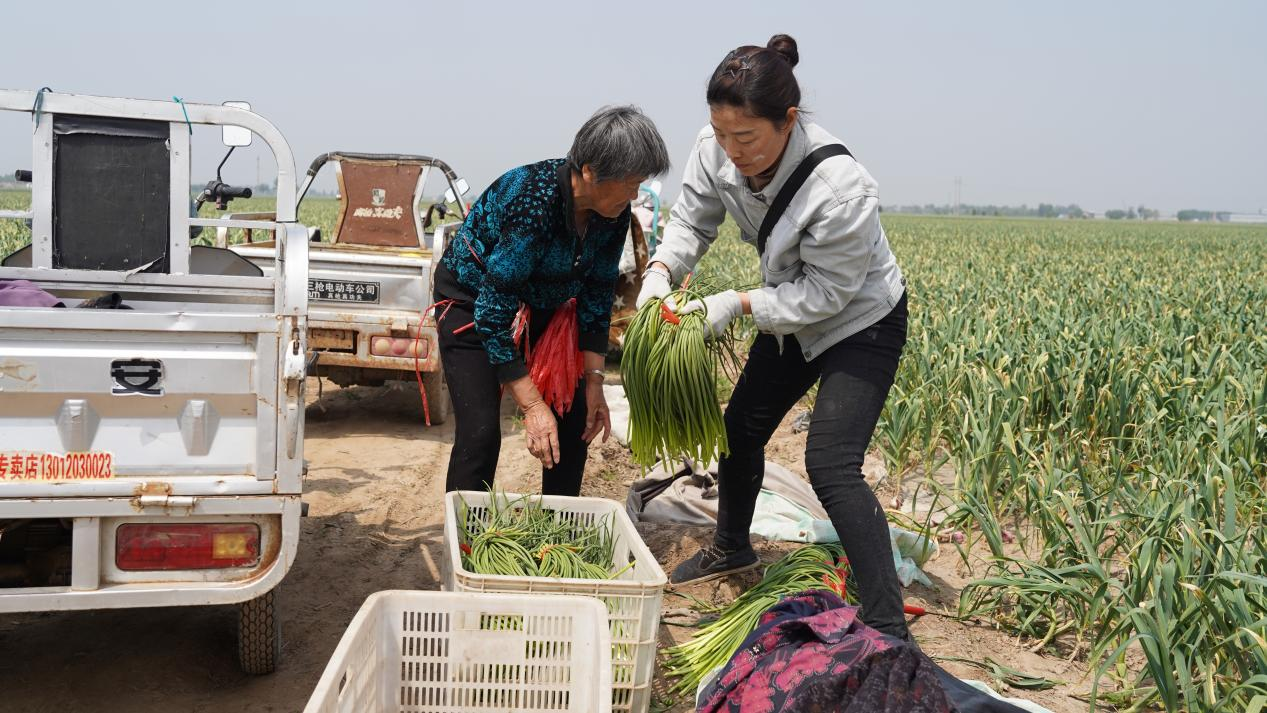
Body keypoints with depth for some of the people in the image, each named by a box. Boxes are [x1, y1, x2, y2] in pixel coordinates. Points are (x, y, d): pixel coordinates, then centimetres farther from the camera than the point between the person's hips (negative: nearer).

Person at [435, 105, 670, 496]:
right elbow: (493, 315, -34)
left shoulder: (614, 212, -16)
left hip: (543, 299, 7)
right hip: (472, 296, -6)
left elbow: (597, 295, -4)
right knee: (480, 431, -16)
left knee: (575, 419, 4)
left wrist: (594, 382, -9)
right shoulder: (532, 202, -37)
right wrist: (532, 405, -33)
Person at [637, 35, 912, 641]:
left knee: (831, 465, -19)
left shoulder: (840, 189, -38)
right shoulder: (716, 149, -20)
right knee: (742, 428, 19)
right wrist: (661, 272, -26)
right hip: (790, 312, 8)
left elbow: (824, 293, -28)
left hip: (860, 323, -7)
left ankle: (889, 629, -11)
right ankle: (731, 549, 46)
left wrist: (737, 304, -33)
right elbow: (692, 220, -7)